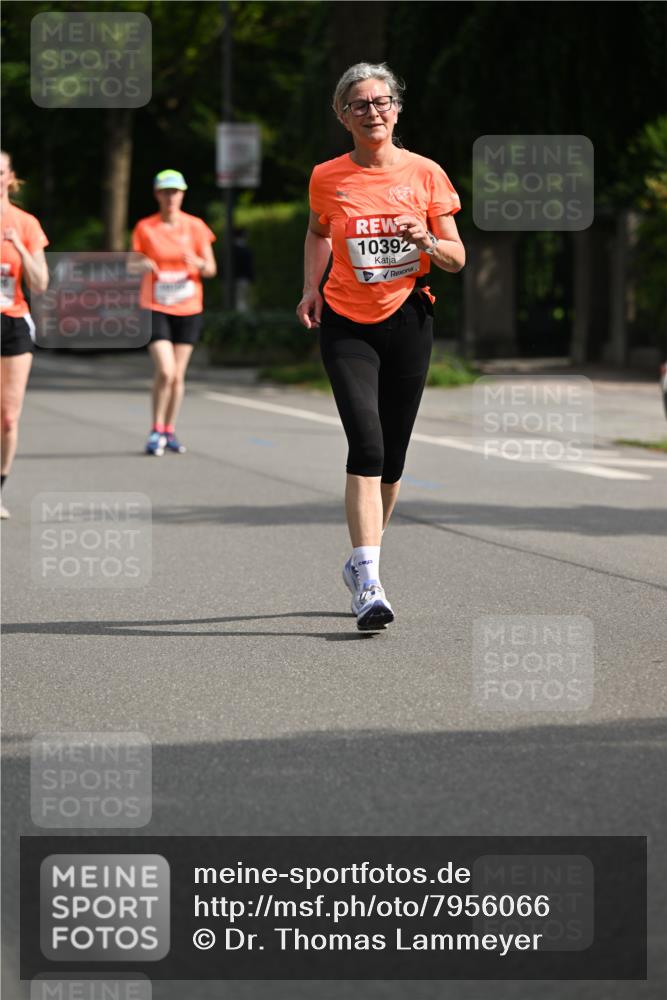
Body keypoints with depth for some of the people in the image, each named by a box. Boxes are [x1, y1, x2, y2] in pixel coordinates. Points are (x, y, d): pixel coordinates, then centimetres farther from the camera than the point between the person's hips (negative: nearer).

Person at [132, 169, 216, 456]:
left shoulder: (195, 227, 1)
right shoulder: (145, 228, -2)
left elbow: (211, 269, 3)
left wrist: (198, 262, -20)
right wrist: (142, 265, -21)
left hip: (188, 310, 2)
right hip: (155, 308, -2)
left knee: (178, 375, 6)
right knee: (165, 371, -16)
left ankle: (170, 432, 20)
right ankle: (156, 431, -2)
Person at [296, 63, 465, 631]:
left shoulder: (425, 174, 0)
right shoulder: (328, 179, 1)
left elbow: (457, 259, 3)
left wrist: (428, 243, -18)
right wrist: (312, 287, 7)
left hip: (408, 322, 1)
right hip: (346, 324, -1)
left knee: (392, 454, 8)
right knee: (366, 444, -18)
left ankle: (362, 562, 31)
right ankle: (368, 585, -22)